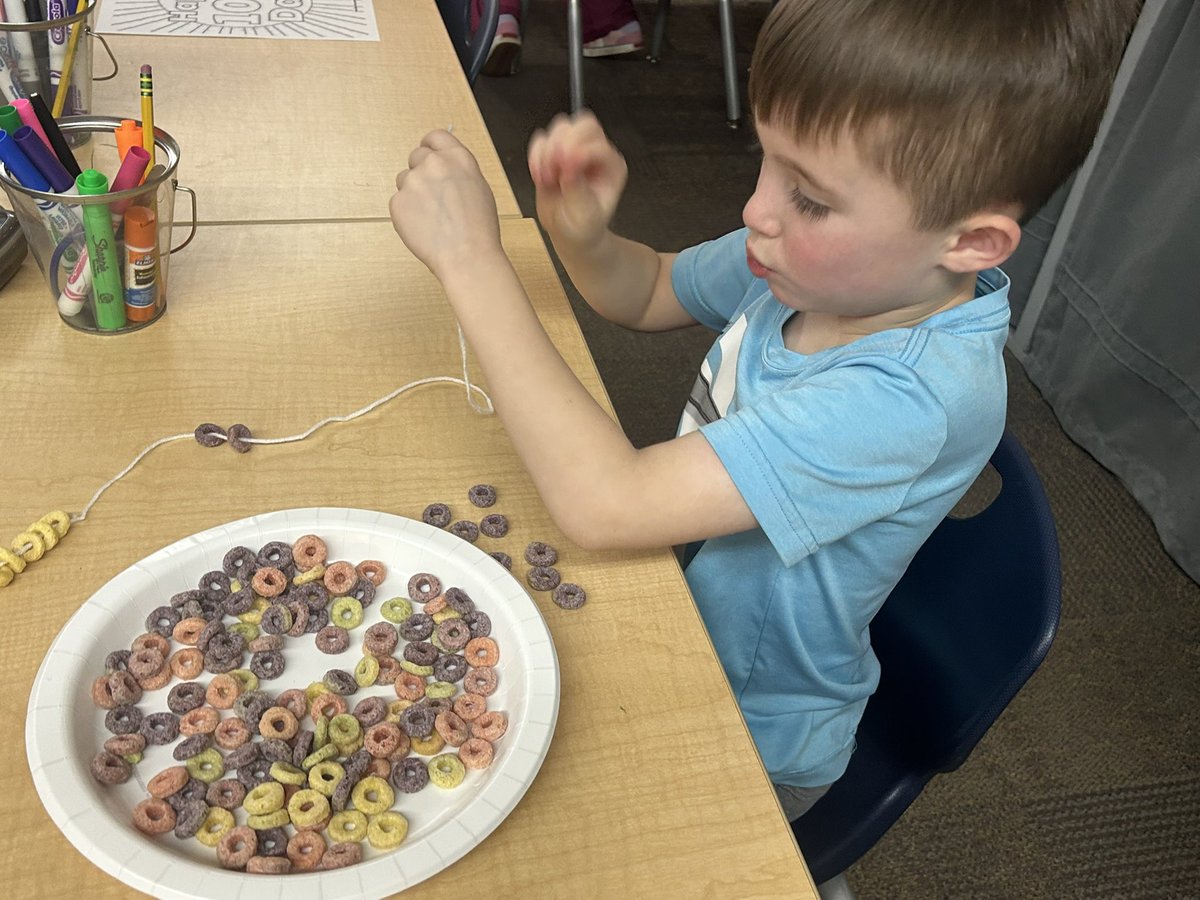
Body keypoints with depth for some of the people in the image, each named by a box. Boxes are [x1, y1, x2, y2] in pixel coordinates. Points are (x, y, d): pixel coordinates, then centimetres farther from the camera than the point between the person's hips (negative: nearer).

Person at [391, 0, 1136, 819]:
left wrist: (474, 258, -35)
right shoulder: (831, 261, -15)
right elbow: (647, 294, 4)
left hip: (749, 743, -6)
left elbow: (606, 505, -41)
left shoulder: (913, 395, -37)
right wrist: (578, 232, -19)